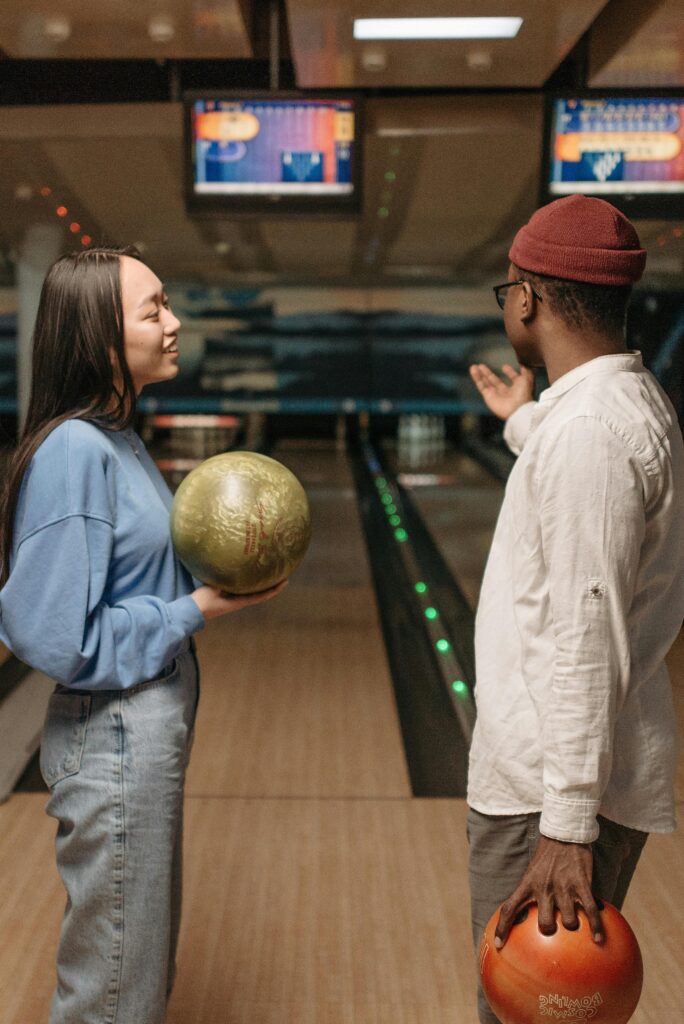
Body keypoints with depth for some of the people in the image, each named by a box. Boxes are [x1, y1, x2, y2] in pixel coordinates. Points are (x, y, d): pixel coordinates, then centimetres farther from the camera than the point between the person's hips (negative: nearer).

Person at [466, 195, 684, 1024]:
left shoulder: (585, 426, -23)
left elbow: (586, 636, -27)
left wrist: (568, 828, -25)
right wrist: (525, 425, 33)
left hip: (553, 791, -10)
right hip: (561, 773, 10)